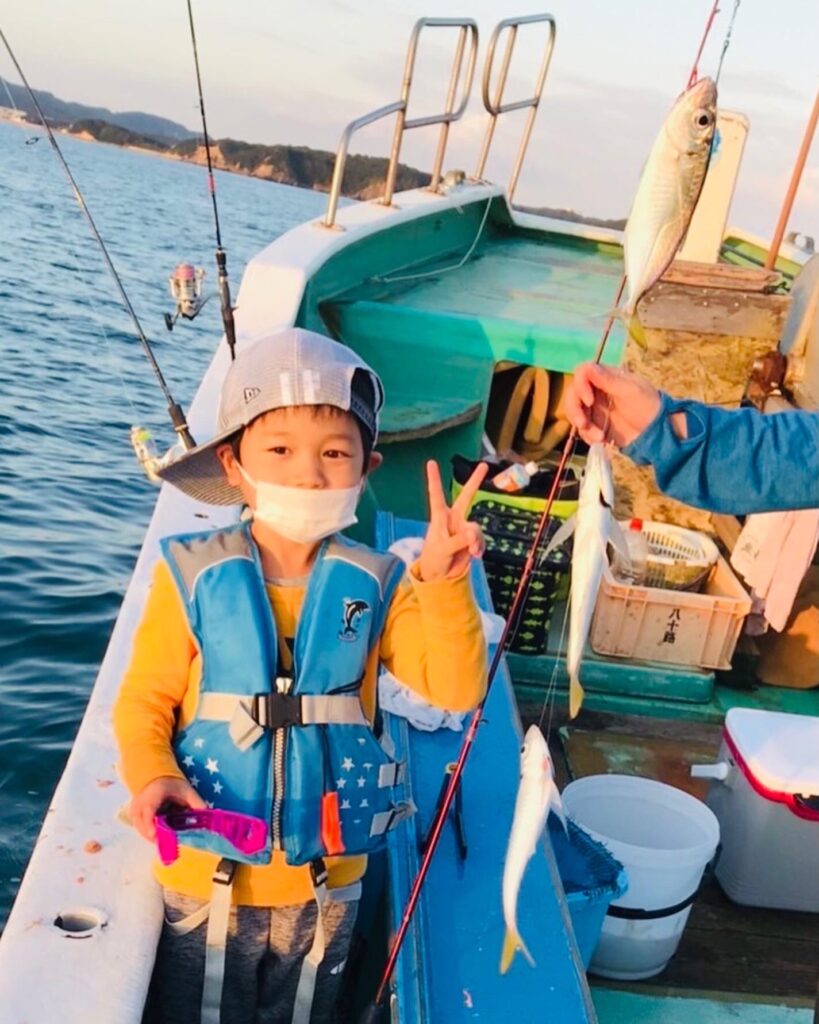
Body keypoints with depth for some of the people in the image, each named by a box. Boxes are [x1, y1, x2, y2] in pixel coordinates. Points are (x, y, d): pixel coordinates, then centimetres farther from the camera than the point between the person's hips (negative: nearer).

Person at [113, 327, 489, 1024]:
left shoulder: (377, 586, -10)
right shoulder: (193, 576, -15)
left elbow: (455, 688, -19)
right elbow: (144, 700, -8)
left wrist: (443, 581, -32)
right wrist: (151, 776, -27)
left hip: (326, 882, 2)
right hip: (206, 878, -1)